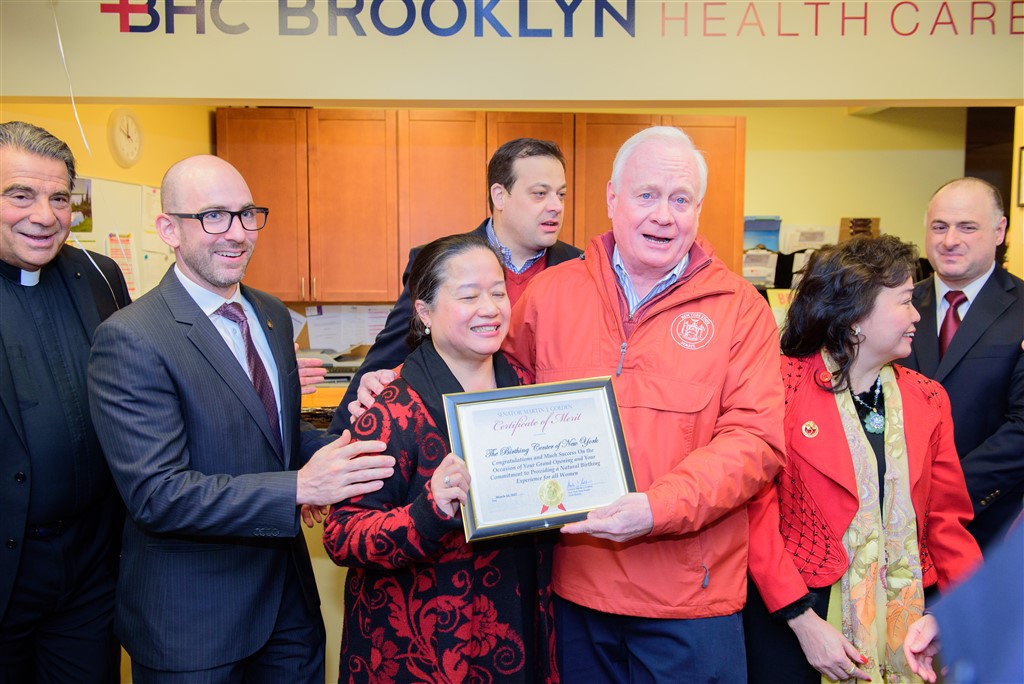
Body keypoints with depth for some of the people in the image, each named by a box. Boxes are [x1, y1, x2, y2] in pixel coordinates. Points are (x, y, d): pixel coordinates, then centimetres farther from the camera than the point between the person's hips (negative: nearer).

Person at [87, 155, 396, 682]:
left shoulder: (274, 316, 5)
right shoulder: (130, 340, -18)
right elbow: (156, 494, -23)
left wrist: (337, 448, -8)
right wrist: (299, 488, -31)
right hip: (190, 618, -6)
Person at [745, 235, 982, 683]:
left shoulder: (928, 399, 4)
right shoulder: (784, 384, -11)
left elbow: (947, 522, 6)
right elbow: (756, 511, -14)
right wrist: (802, 621, -18)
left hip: (905, 616, 5)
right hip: (791, 614, -4)